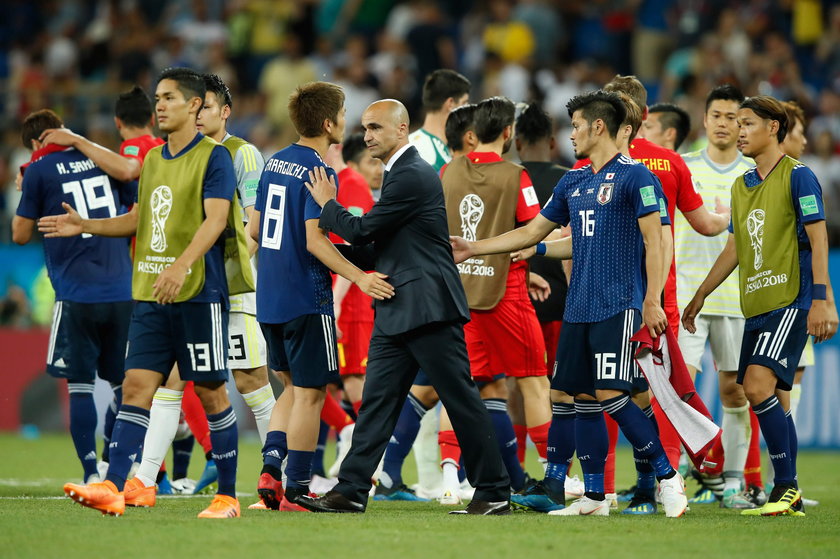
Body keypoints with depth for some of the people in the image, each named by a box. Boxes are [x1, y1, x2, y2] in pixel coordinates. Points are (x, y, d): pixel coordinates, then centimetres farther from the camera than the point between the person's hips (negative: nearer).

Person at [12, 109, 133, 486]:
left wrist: (24, 191, 18)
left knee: (79, 384, 3)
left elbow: (21, 235, 5)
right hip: (122, 292, 3)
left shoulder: (39, 171, 0)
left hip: (76, 295, -3)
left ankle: (92, 475, -2)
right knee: (123, 383, 12)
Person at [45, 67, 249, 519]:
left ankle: (227, 496, 7)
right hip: (149, 295, 7)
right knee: (136, 386, -3)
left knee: (212, 393, -1)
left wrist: (181, 266, -28)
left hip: (198, 294, -7)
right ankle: (112, 488, -11)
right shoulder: (153, 160, 18)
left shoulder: (213, 156, -5)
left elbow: (215, 218, -16)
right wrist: (85, 225, 13)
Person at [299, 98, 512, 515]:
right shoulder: (401, 173, 17)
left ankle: (494, 492, 2)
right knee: (376, 400, 6)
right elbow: (373, 245, 23)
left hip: (428, 308, -10)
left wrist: (327, 204, 1)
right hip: (397, 310, 10)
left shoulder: (413, 176, -15)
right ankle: (351, 491, 5)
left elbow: (362, 231, -14)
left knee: (461, 400, -4)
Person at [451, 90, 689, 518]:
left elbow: (654, 241, -11)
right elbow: (532, 232, 23)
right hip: (578, 307, 7)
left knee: (610, 395, -15)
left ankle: (667, 476, -5)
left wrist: (652, 301, -18)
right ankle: (594, 496, 10)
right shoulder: (573, 182, 16)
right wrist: (474, 249, 21)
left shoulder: (635, 177, -6)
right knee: (583, 398, 5)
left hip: (618, 305, -7)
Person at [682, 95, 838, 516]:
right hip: (755, 305, 8)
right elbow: (734, 248, 25)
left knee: (759, 385, -20)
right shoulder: (741, 186, 17)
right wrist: (700, 296, 28)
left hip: (791, 301, -8)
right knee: (772, 401, 4)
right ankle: (788, 497, 8)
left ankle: (786, 486, -16)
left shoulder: (797, 176, -5)